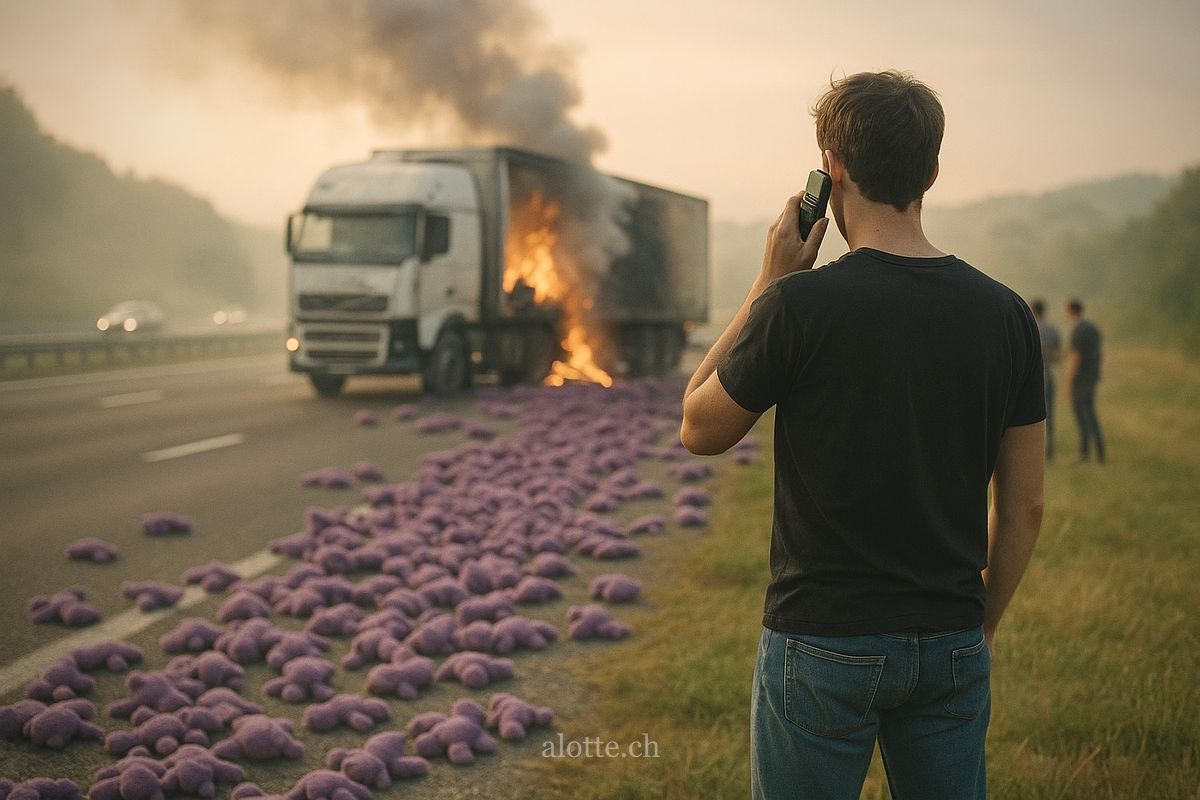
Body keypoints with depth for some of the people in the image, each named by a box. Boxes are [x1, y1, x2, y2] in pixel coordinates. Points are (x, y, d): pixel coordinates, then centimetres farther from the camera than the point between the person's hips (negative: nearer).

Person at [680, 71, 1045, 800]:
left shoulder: (800, 303, -15)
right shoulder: (1004, 314, -2)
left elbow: (699, 431, 1)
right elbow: (1024, 508, 4)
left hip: (825, 643, -4)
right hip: (952, 645, 4)